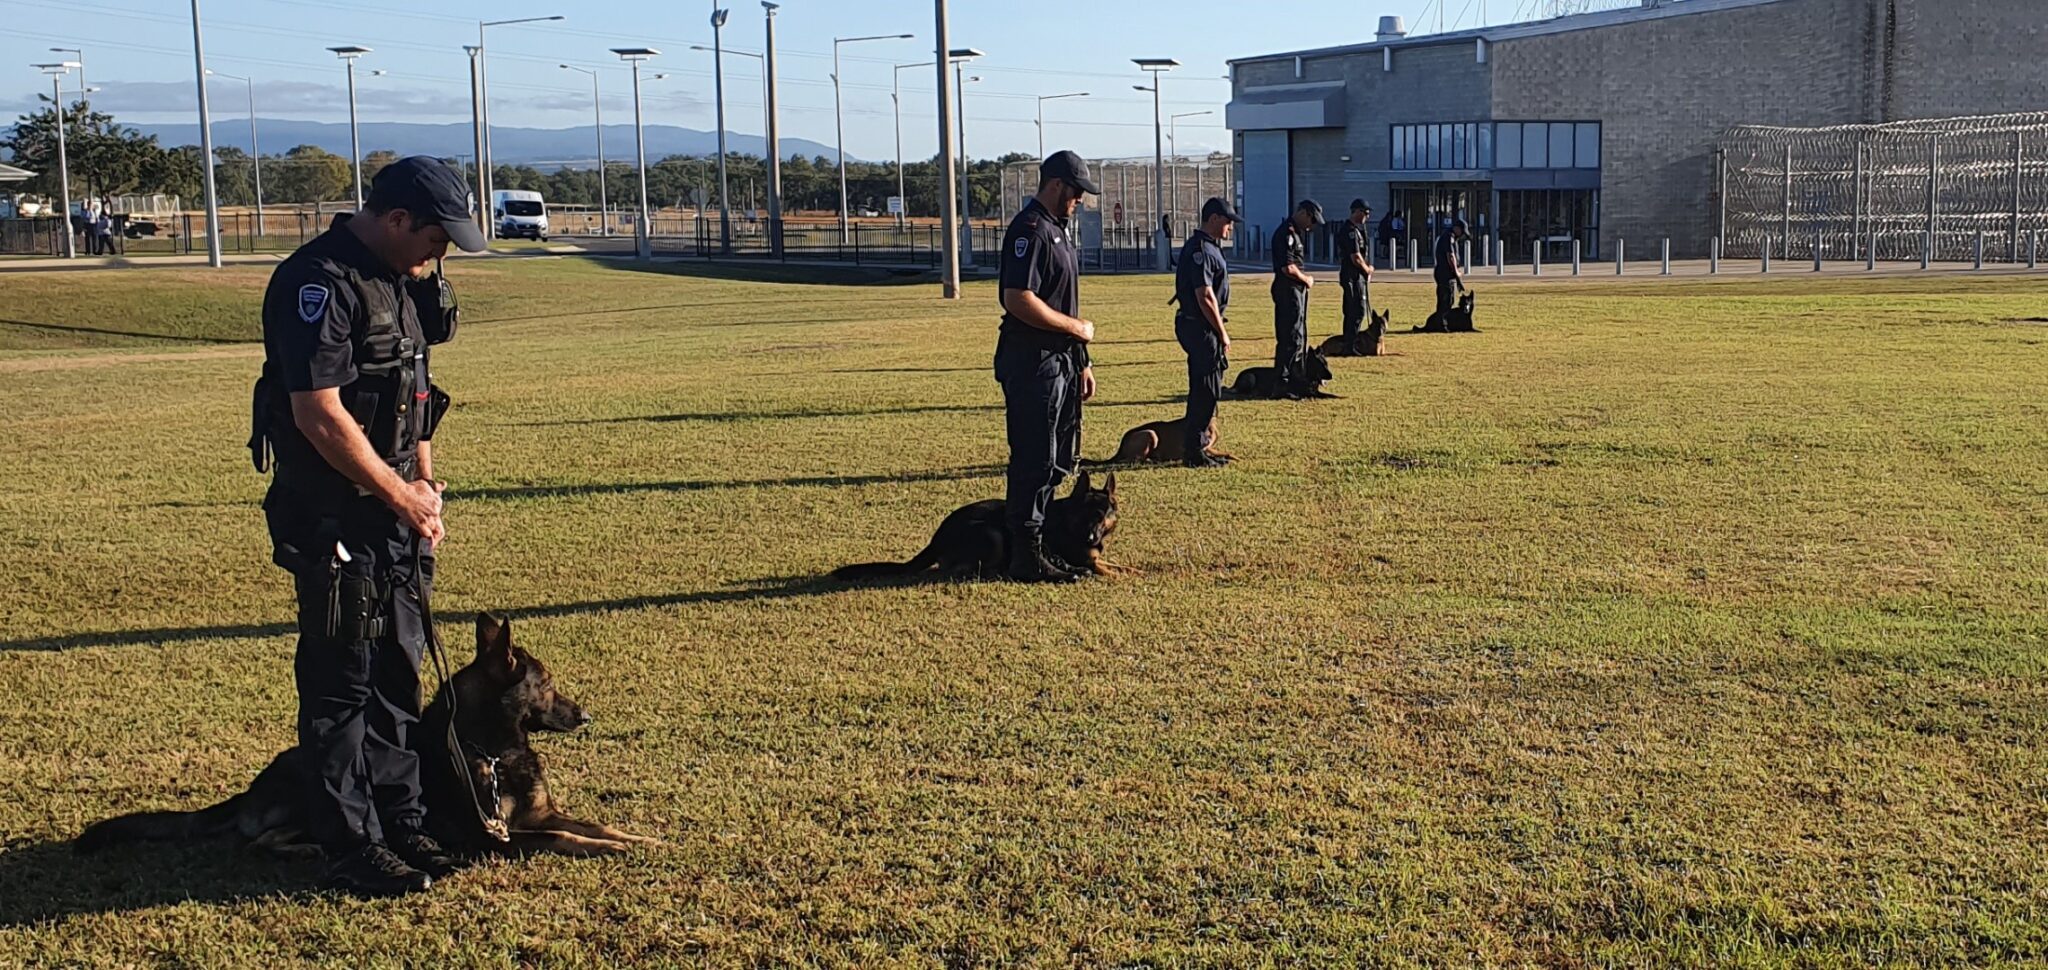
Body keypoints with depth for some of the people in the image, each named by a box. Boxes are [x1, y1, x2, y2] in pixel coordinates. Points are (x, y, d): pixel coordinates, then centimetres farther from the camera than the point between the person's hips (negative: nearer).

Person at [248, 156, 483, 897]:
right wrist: (401, 495, -14)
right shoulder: (319, 282, -17)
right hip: (333, 515, -9)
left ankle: (400, 822, 26)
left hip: (394, 508, 9)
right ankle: (352, 849, 8)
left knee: (397, 670, 15)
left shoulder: (400, 279, 12)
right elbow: (320, 413, -23)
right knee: (341, 681, -1)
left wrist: (425, 484, 7)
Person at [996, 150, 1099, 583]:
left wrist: (1082, 360, 20)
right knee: (1035, 461, -6)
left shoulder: (1058, 230, 18)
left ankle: (1043, 545, 22)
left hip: (1061, 361, 10)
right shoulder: (1029, 229, -14)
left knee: (1058, 460, 14)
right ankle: (1026, 556, 0)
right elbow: (1019, 300, -24)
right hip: (1032, 364, -10)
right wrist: (1077, 327, -14)